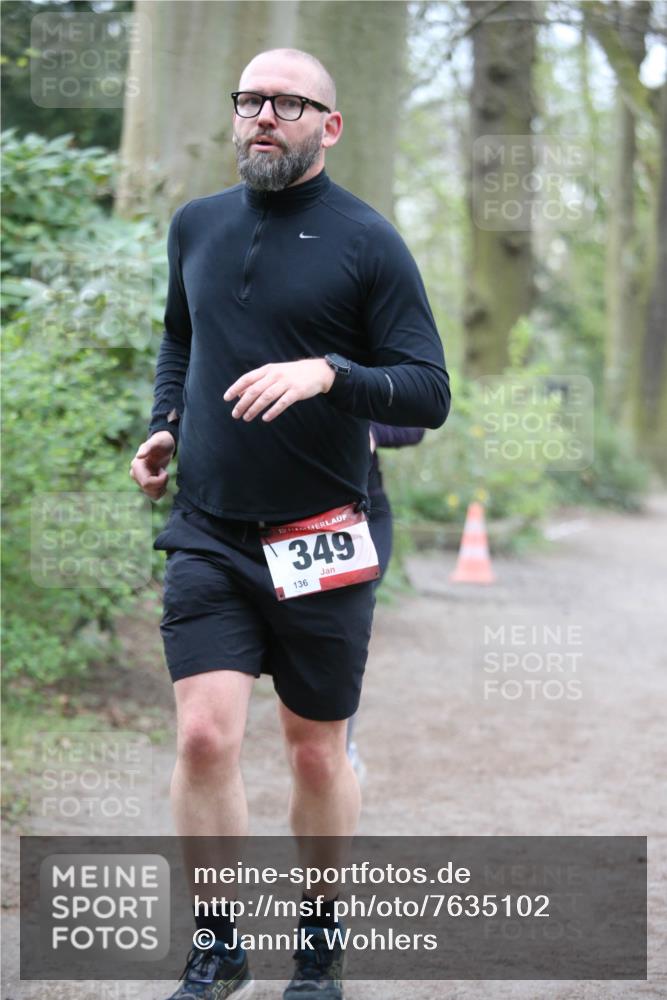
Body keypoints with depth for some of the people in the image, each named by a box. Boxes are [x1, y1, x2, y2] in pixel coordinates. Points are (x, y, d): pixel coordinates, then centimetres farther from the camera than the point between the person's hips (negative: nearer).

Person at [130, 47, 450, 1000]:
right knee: (205, 736, -9)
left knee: (317, 751, 9)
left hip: (321, 541, -2)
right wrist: (164, 425, 9)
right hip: (208, 535, 3)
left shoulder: (367, 242, -5)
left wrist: (326, 373, -24)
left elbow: (429, 392, -8)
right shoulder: (196, 226, 8)